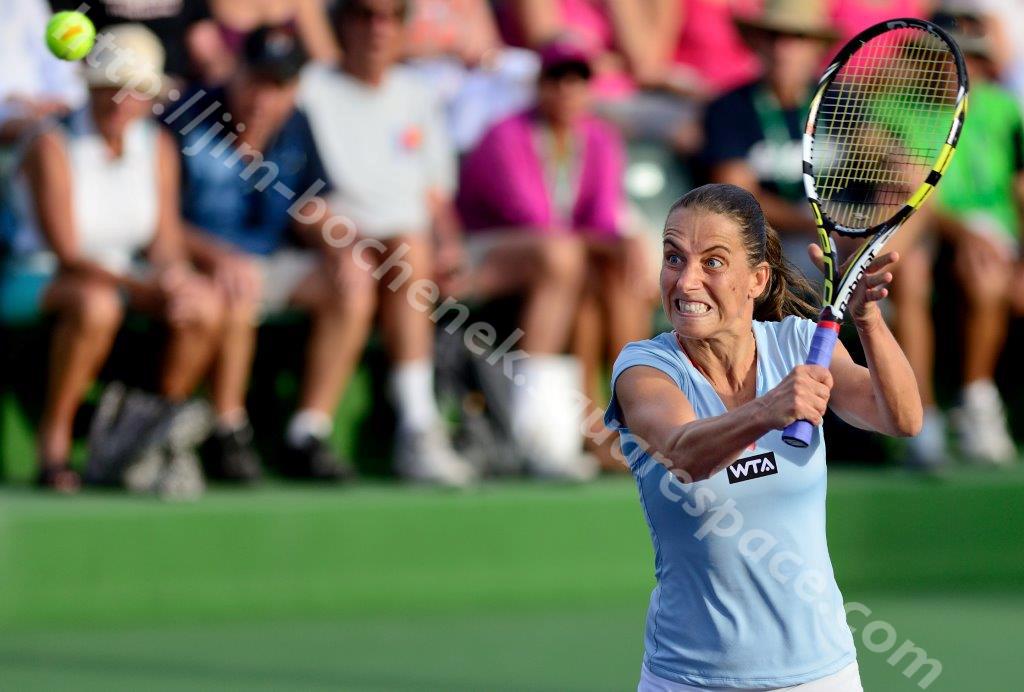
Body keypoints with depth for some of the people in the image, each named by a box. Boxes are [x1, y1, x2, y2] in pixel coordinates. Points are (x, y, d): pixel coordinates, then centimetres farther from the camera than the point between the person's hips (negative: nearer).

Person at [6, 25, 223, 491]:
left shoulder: (158, 148, 3)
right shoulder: (53, 147, -17)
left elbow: (164, 242, 5)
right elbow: (66, 252, -22)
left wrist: (177, 276, -20)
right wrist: (146, 285, -33)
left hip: (123, 276, 6)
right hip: (45, 278, -6)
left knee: (205, 305, -22)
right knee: (95, 305, -41)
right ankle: (53, 444, -27)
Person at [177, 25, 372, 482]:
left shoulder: (296, 128, 3)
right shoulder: (188, 122, -14)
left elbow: (304, 211, 12)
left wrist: (339, 252, -8)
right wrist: (218, 257, -32)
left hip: (269, 260, 6)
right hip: (197, 259, -6)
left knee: (352, 288, -14)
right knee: (238, 294, -36)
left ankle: (306, 438, -13)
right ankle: (228, 439, -20)